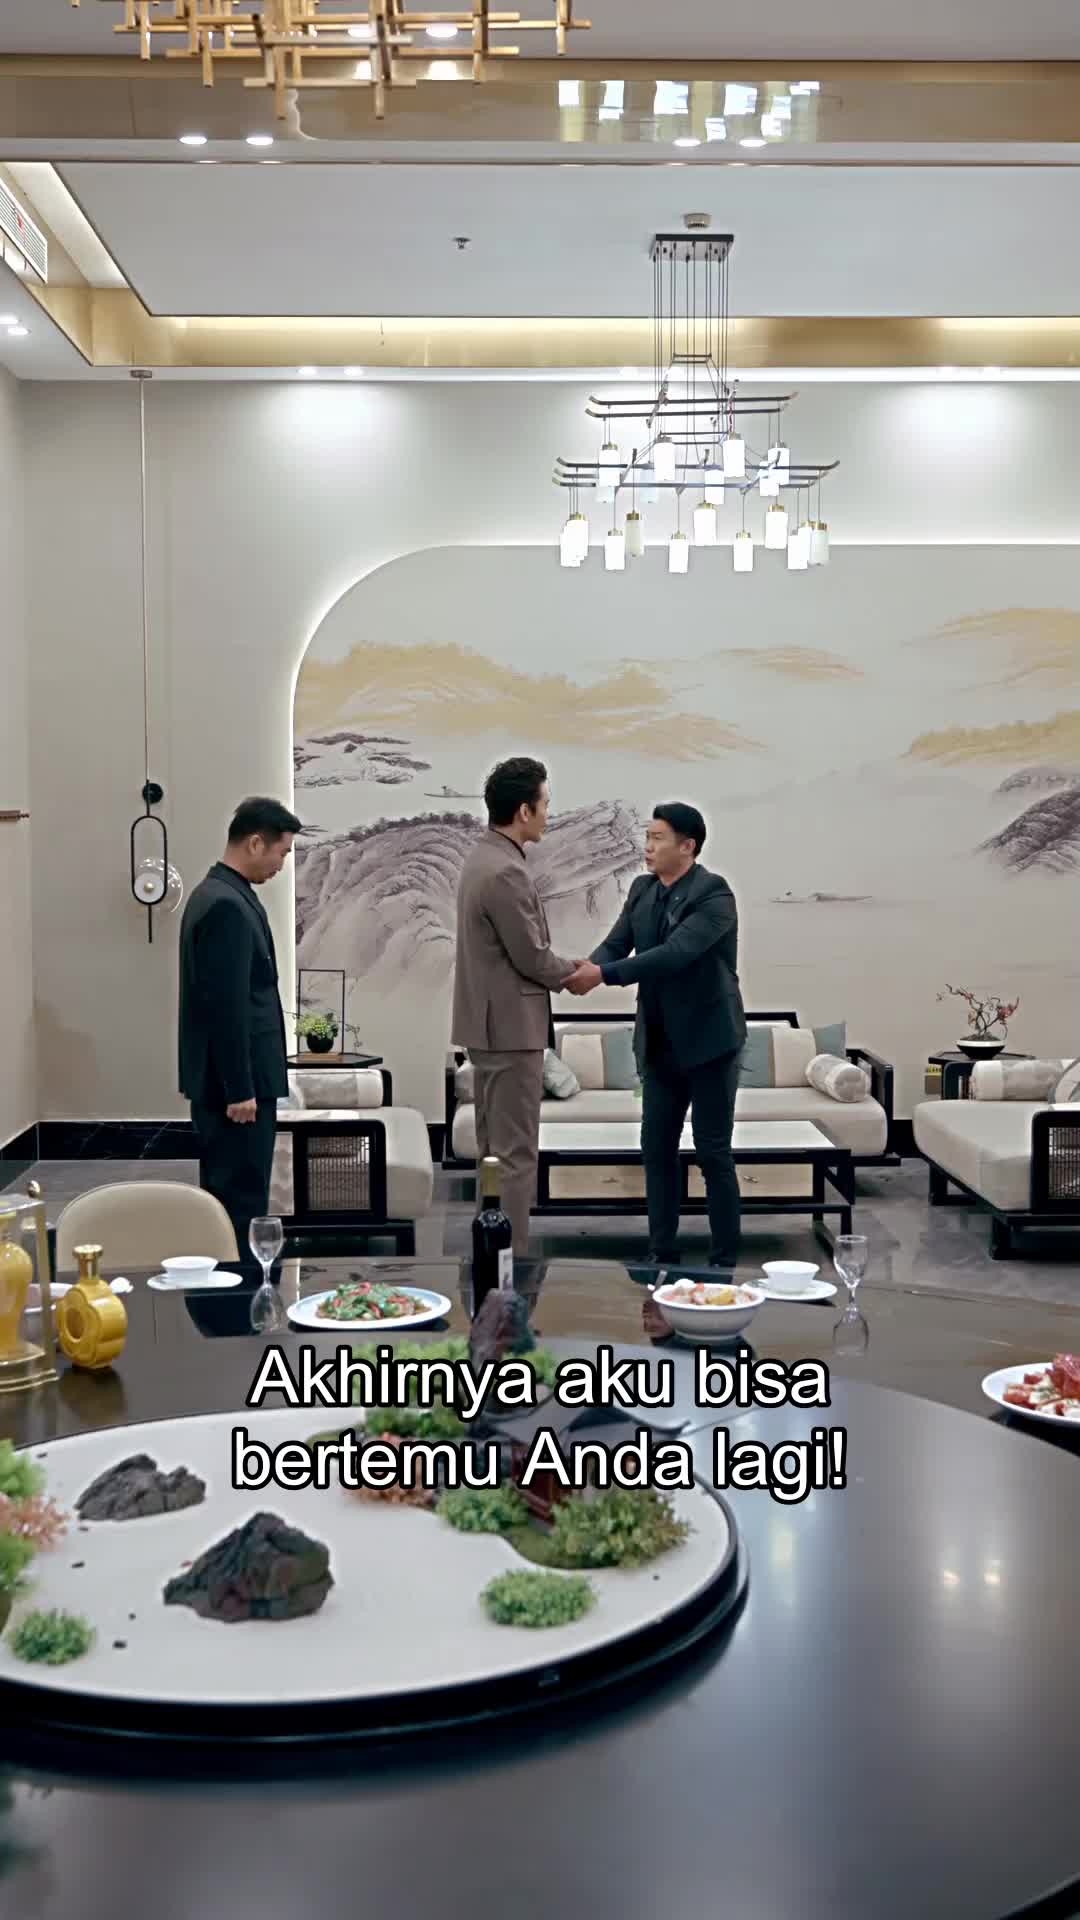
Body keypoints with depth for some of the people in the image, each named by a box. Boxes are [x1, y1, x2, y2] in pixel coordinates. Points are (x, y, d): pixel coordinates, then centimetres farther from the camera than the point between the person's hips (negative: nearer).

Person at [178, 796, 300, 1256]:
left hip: (229, 1079, 10)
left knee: (229, 1195, 15)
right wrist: (240, 1089, -21)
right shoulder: (228, 906, -20)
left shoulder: (217, 894, 13)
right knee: (240, 1198, -4)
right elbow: (227, 1006, -23)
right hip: (235, 1082, -10)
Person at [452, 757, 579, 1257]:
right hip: (510, 1024, -10)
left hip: (490, 1021, 10)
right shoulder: (505, 871, -22)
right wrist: (572, 973, 1)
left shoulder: (484, 857, 10)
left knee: (493, 1147, 16)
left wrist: (561, 966, 12)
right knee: (516, 1153, -4)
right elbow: (531, 958, -17)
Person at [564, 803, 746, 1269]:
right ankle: (661, 1252, 18)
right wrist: (586, 970, -21)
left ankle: (724, 1260, 9)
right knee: (656, 1147, 8)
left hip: (708, 1039, -7)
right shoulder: (642, 889, 6)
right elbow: (616, 944, 2)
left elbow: (675, 953, -28)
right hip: (659, 1043, 7)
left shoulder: (713, 894, -17)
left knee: (713, 1151, -1)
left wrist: (603, 975, -33)